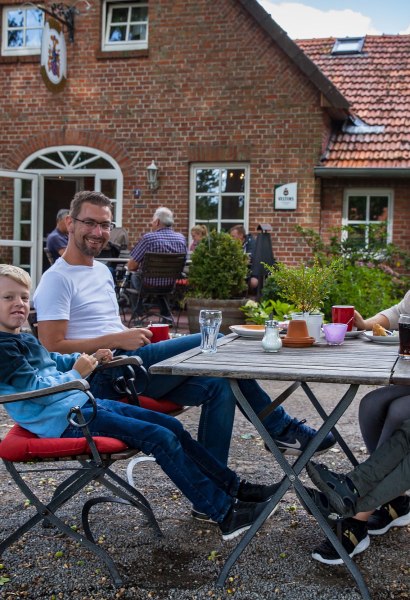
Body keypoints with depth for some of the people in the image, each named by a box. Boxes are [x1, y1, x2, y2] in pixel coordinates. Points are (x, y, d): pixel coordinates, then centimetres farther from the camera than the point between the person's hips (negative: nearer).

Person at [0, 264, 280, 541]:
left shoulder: (25, 339, 15)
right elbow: (35, 388, -21)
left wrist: (88, 359, 15)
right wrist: (76, 374, -10)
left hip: (85, 403, 10)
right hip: (65, 421, -10)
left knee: (172, 426, 4)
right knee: (160, 437, -18)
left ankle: (234, 487, 13)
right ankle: (225, 513, -11)